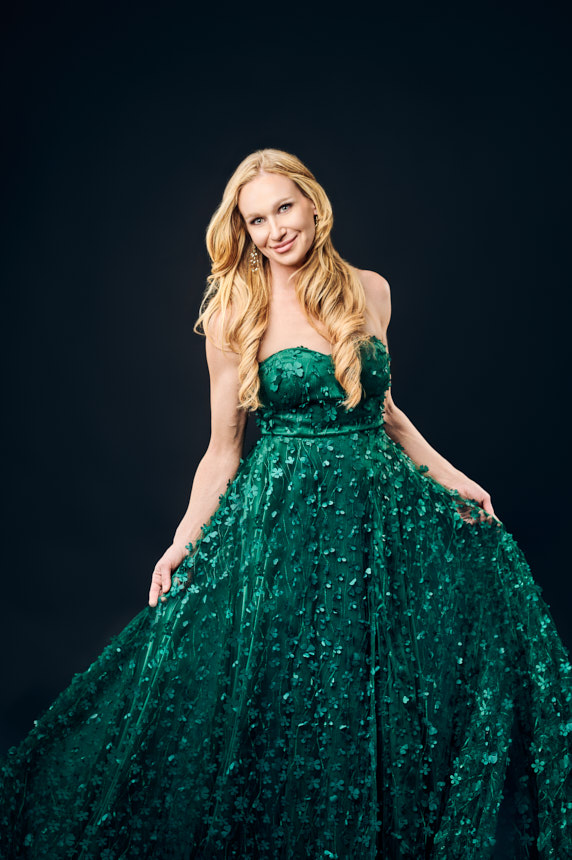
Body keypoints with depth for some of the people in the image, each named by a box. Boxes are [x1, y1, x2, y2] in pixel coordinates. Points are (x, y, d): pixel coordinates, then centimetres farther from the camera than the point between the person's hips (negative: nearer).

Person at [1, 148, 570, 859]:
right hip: (282, 517, -3)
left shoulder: (370, 291, 6)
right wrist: (185, 539, -10)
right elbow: (223, 447, -1)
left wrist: (444, 471, 13)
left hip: (381, 507, 4)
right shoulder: (235, 315, -3)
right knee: (281, 702, -1)